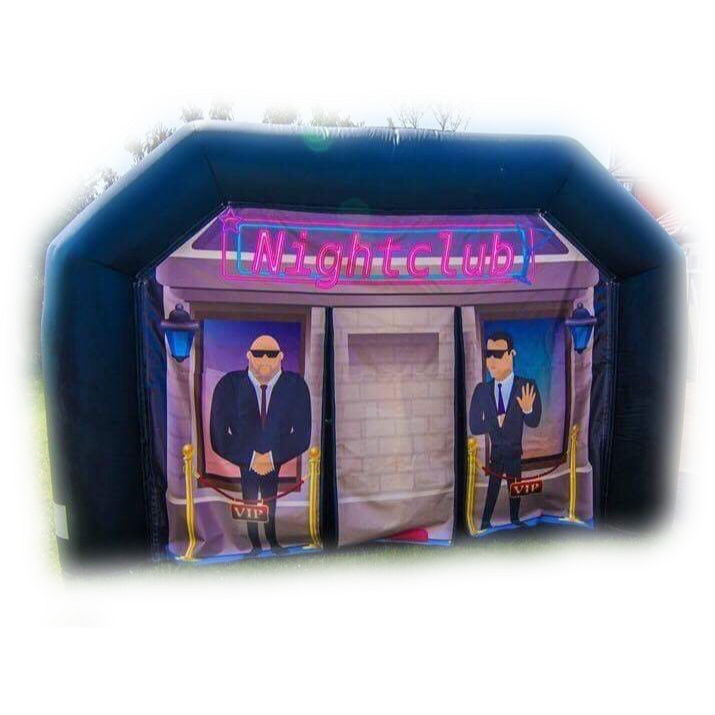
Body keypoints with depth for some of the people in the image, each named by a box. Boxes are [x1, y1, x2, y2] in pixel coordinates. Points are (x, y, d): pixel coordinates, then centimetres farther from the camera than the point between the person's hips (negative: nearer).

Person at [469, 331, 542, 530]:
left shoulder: (527, 386, -14)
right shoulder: (481, 390, -9)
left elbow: (534, 423, -15)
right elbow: (474, 427, -9)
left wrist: (528, 410, -36)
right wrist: (498, 420, -22)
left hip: (516, 453, 0)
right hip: (492, 452, 1)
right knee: (490, 491, 11)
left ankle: (515, 521, 37)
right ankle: (485, 524, 27)